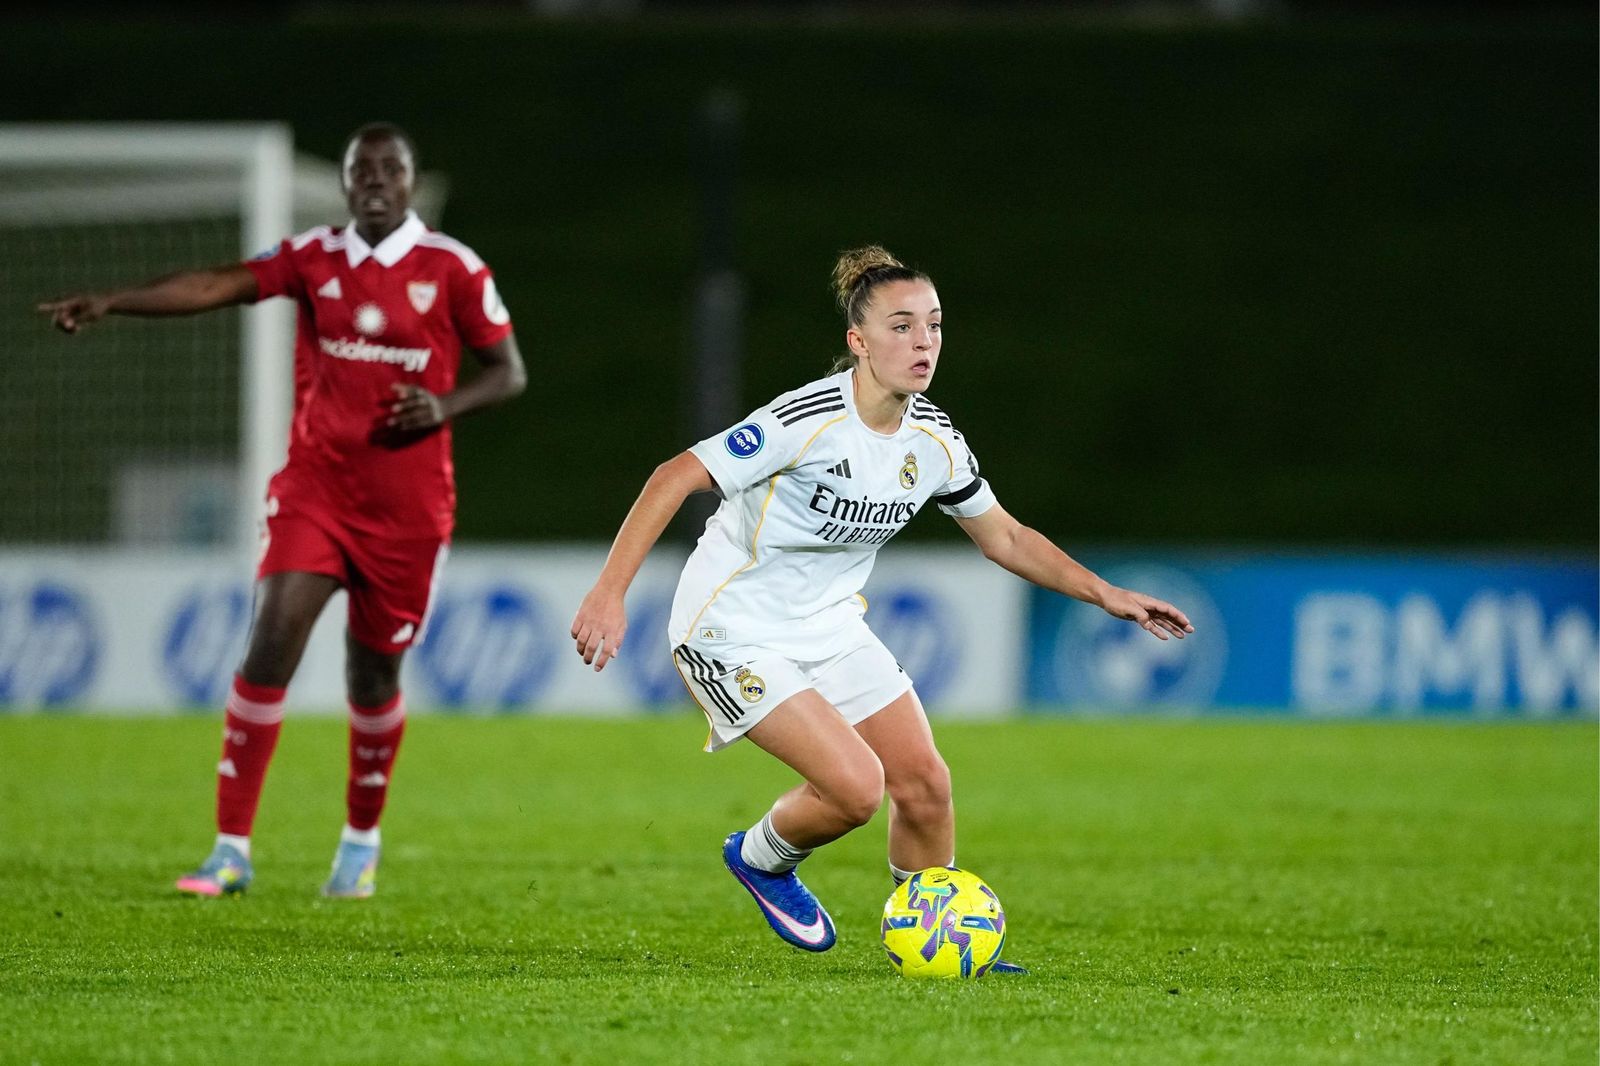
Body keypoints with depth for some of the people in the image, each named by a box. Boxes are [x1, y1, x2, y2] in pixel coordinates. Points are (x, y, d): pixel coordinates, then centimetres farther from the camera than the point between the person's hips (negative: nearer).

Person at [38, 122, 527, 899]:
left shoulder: (452, 269, -2)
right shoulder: (314, 258, 2)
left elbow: (510, 372, 4)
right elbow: (217, 285, -11)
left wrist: (446, 406, -16)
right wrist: (112, 303, -25)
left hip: (408, 506, -1)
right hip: (314, 490, 1)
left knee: (373, 675, 7)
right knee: (270, 645, -13)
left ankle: (361, 842, 31)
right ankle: (231, 849, -11)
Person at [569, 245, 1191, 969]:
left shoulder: (935, 442, -4)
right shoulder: (809, 420, -27)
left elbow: (1004, 536, 13)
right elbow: (675, 477, -26)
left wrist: (1106, 596, 6)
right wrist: (610, 592, -33)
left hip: (829, 623, 7)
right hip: (733, 630, -7)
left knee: (924, 782, -2)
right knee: (855, 787, -19)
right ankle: (759, 859, 13)